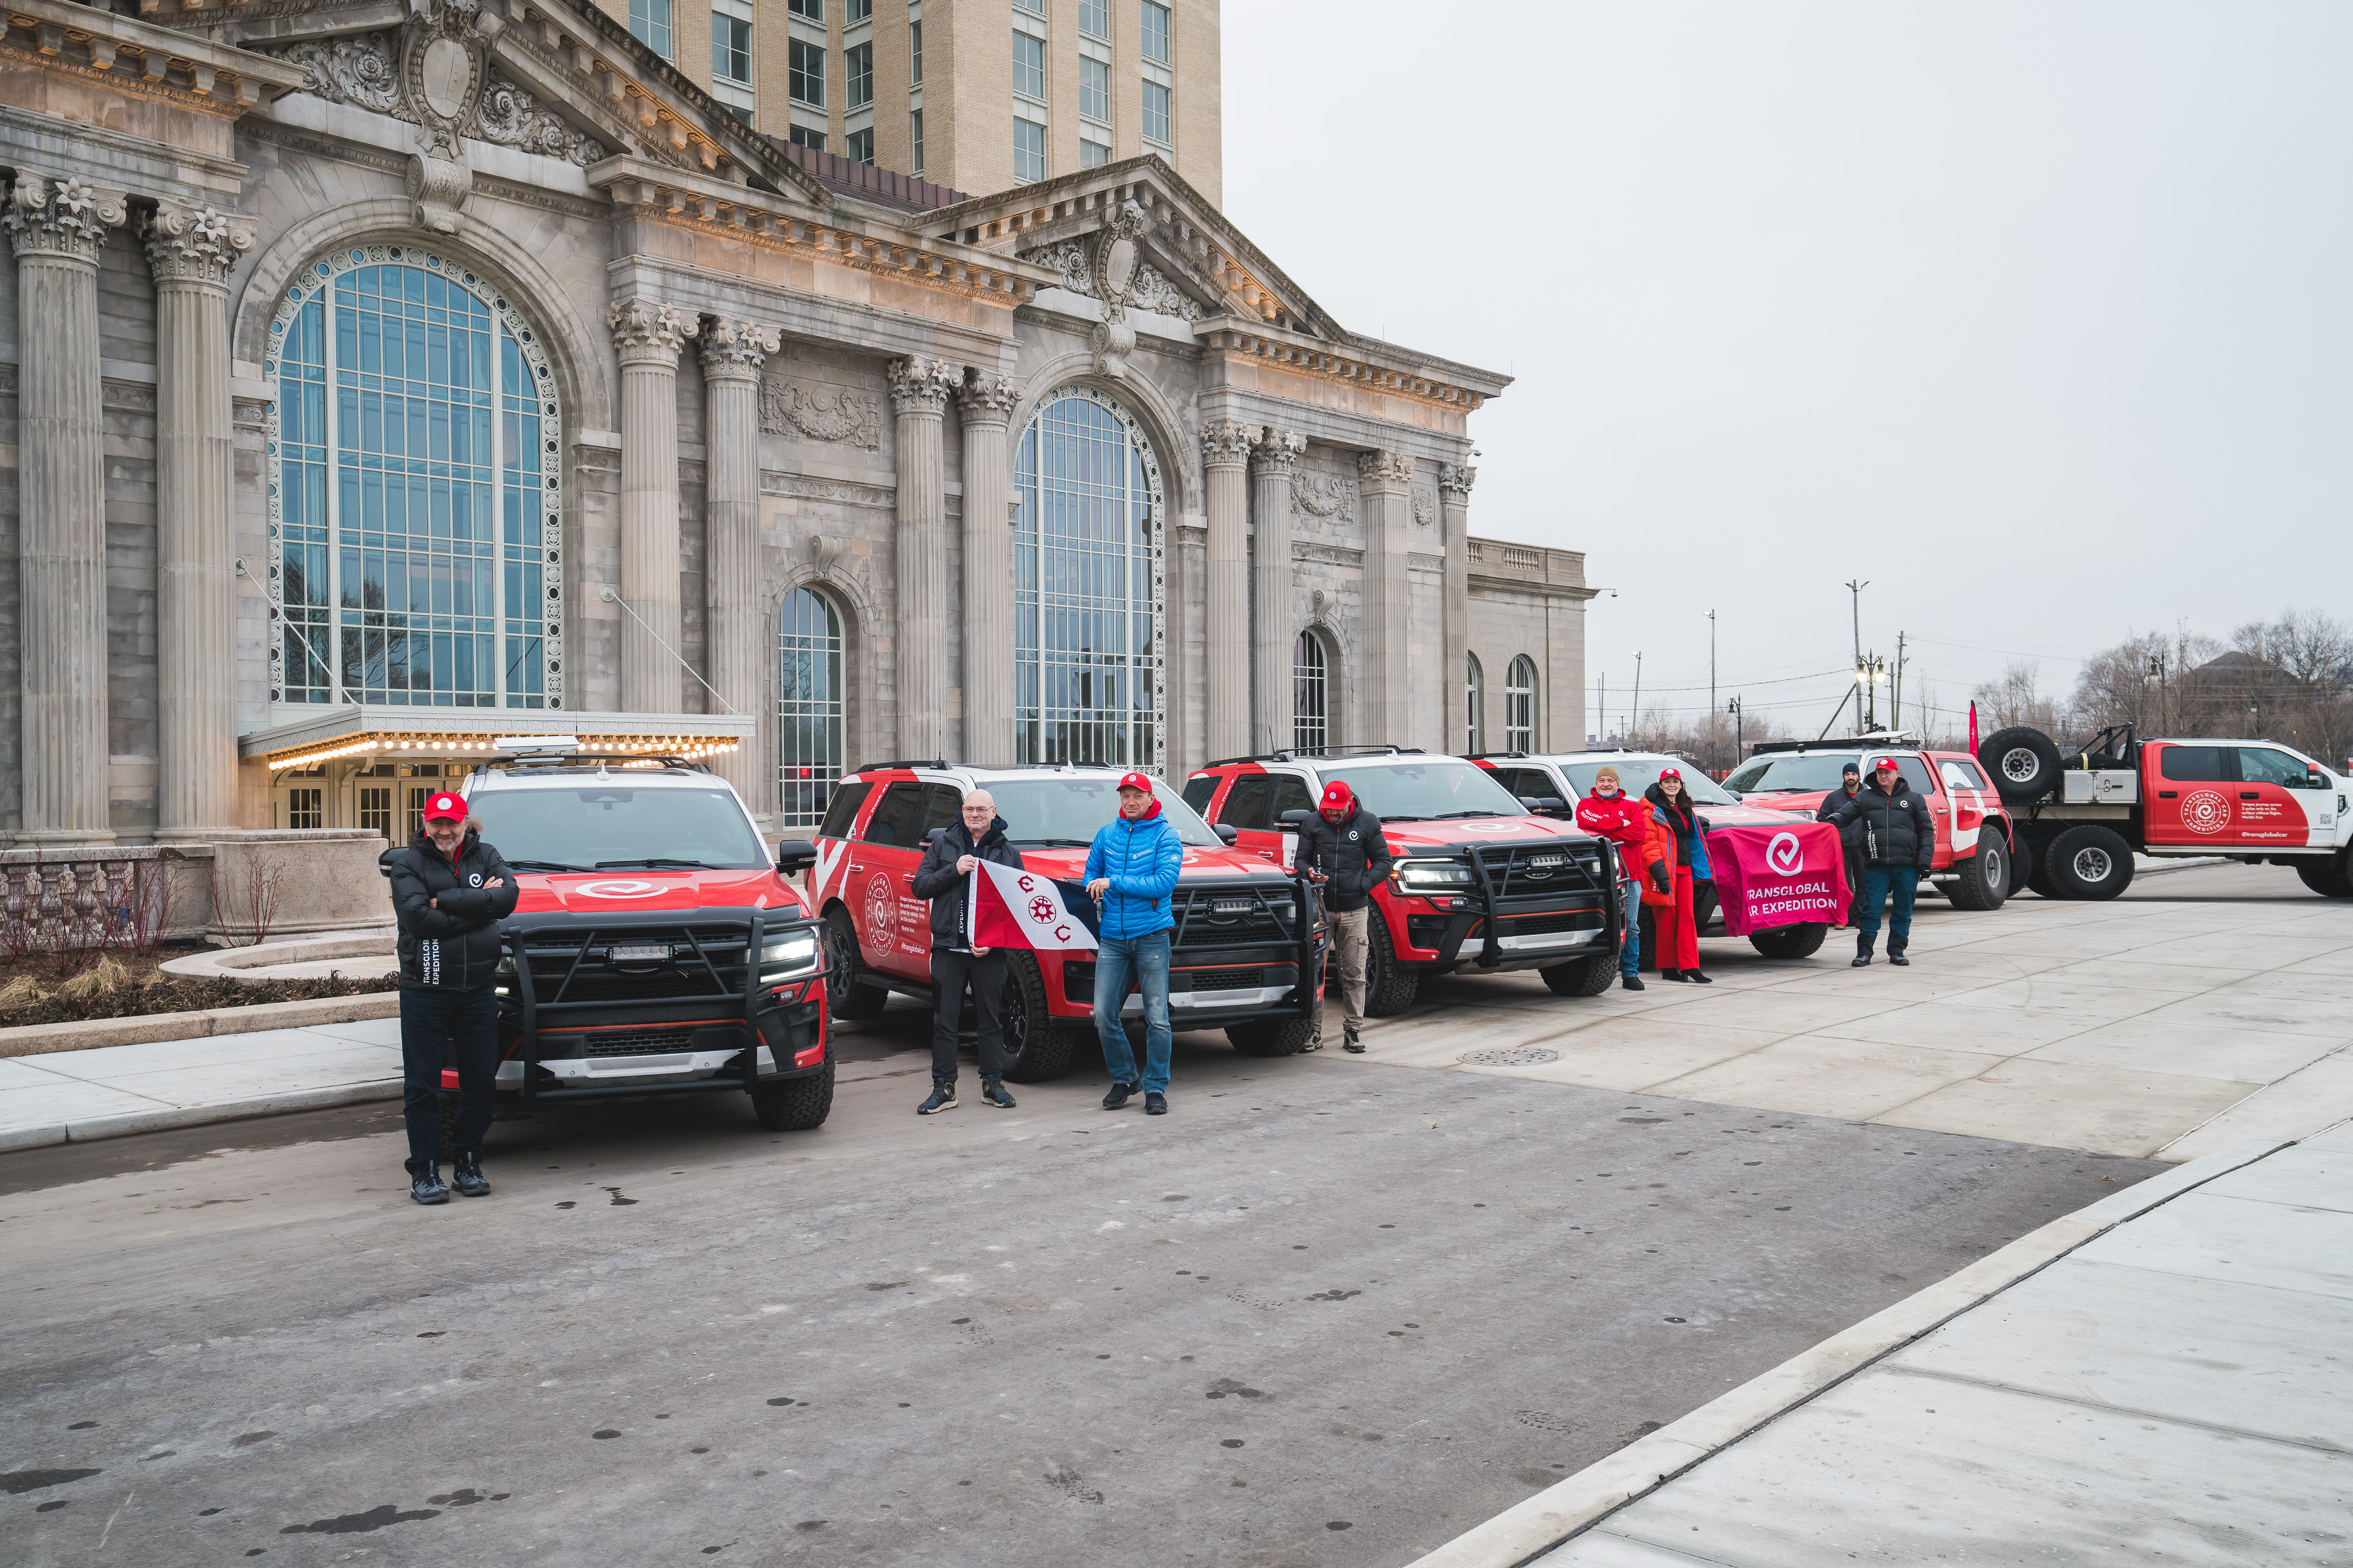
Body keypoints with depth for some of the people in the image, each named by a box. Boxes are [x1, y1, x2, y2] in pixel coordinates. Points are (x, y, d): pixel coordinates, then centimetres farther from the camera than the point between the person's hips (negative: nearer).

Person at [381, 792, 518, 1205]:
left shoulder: (485, 857, 8)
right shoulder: (407, 862, 0)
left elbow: (508, 897, -12)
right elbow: (419, 919, -15)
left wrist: (445, 900, -16)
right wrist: (479, 904, -13)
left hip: (478, 990, 2)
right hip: (424, 991, -2)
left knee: (480, 1082, 6)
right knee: (423, 1086, 2)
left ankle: (469, 1165, 19)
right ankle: (424, 1172, 12)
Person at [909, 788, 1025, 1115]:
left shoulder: (1008, 853, 6)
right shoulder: (943, 844, 7)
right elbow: (920, 886, 2)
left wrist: (993, 941, -8)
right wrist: (954, 870, -14)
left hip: (989, 951, 0)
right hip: (948, 947, 0)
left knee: (991, 1018, 7)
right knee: (944, 1020, 3)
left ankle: (993, 1083, 18)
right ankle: (943, 1088, 10)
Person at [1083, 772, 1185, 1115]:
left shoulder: (1165, 835, -2)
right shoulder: (1107, 834, 12)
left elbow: (1165, 883, -14)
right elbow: (1091, 874, 23)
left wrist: (1113, 883, -15)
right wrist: (1096, 892, -1)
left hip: (1151, 936, -4)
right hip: (1112, 938, 4)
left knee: (1157, 1018, -2)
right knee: (1104, 1016, -1)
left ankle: (1156, 1087, 11)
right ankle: (1123, 1080, 17)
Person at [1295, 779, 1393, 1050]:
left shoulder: (1367, 822, 4)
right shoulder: (1313, 824, 5)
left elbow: (1383, 860, 7)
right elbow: (1301, 859, 11)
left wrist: (1363, 884, -7)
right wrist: (1310, 873, -12)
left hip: (1355, 909, 0)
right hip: (1321, 908, 0)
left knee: (1354, 975, 1)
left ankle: (1351, 1031, 10)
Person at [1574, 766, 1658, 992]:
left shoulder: (1631, 806, 15)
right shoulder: (1586, 804, 13)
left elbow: (1640, 832, -3)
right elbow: (1586, 821, -11)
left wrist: (1604, 834, -9)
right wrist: (1621, 823, -7)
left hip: (1630, 875, 2)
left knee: (1631, 927, 2)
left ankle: (1630, 973, 8)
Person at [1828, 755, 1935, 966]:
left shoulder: (1913, 799, 11)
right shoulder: (1865, 797, 12)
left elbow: (1926, 830, 11)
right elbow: (1847, 811, 4)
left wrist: (1925, 859, 1)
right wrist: (1835, 819, -21)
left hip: (1906, 866, 1)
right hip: (1876, 865, -1)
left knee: (1903, 910, 6)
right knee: (1871, 909, -5)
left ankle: (1897, 951, 15)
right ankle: (1864, 952, -1)